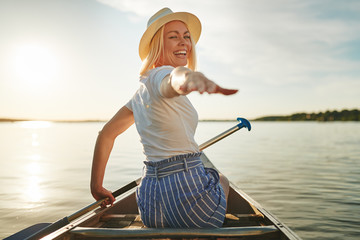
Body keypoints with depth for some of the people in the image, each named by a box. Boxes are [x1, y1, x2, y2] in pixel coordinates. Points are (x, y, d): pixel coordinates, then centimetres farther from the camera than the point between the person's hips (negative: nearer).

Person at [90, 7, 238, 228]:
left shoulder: (142, 92, 14)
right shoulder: (160, 76, -10)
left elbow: (106, 133, 17)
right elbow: (174, 77, -36)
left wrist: (97, 187, 21)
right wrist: (188, 77, -61)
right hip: (188, 192, -7)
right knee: (222, 181, 27)